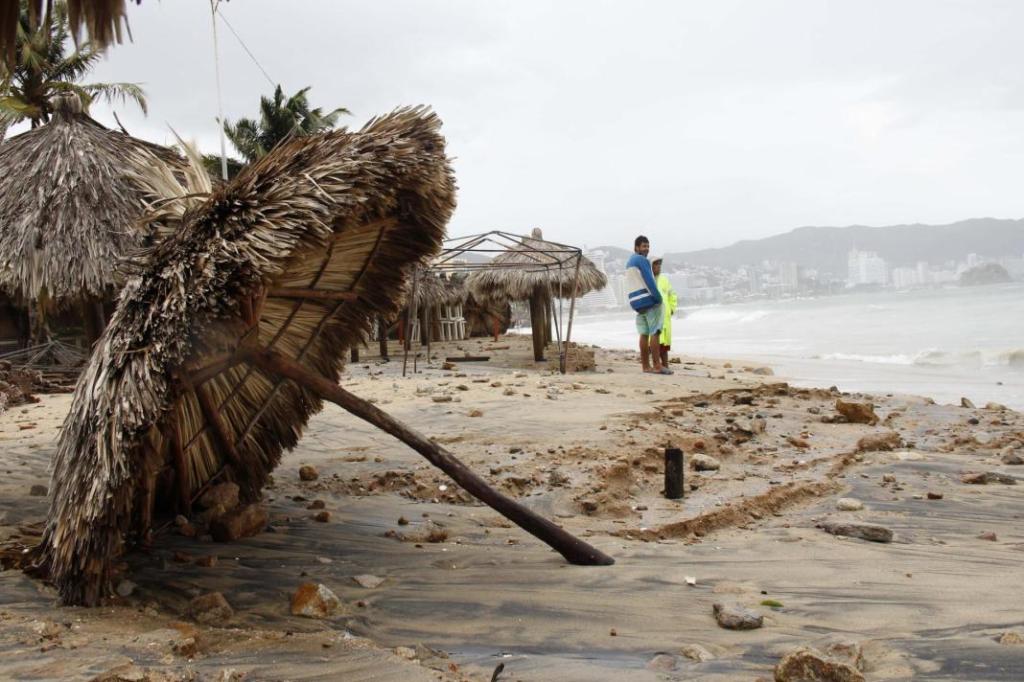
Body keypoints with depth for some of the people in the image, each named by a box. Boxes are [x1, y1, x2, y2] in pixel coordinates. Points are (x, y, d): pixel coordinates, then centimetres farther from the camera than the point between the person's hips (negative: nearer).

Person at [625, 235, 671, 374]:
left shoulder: (629, 262, 20)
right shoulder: (642, 260, -9)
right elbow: (649, 281, -17)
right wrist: (659, 298, -14)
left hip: (636, 302, 9)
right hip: (649, 300, -9)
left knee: (644, 334, 7)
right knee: (654, 333, -9)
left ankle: (645, 366, 6)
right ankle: (657, 366, -12)